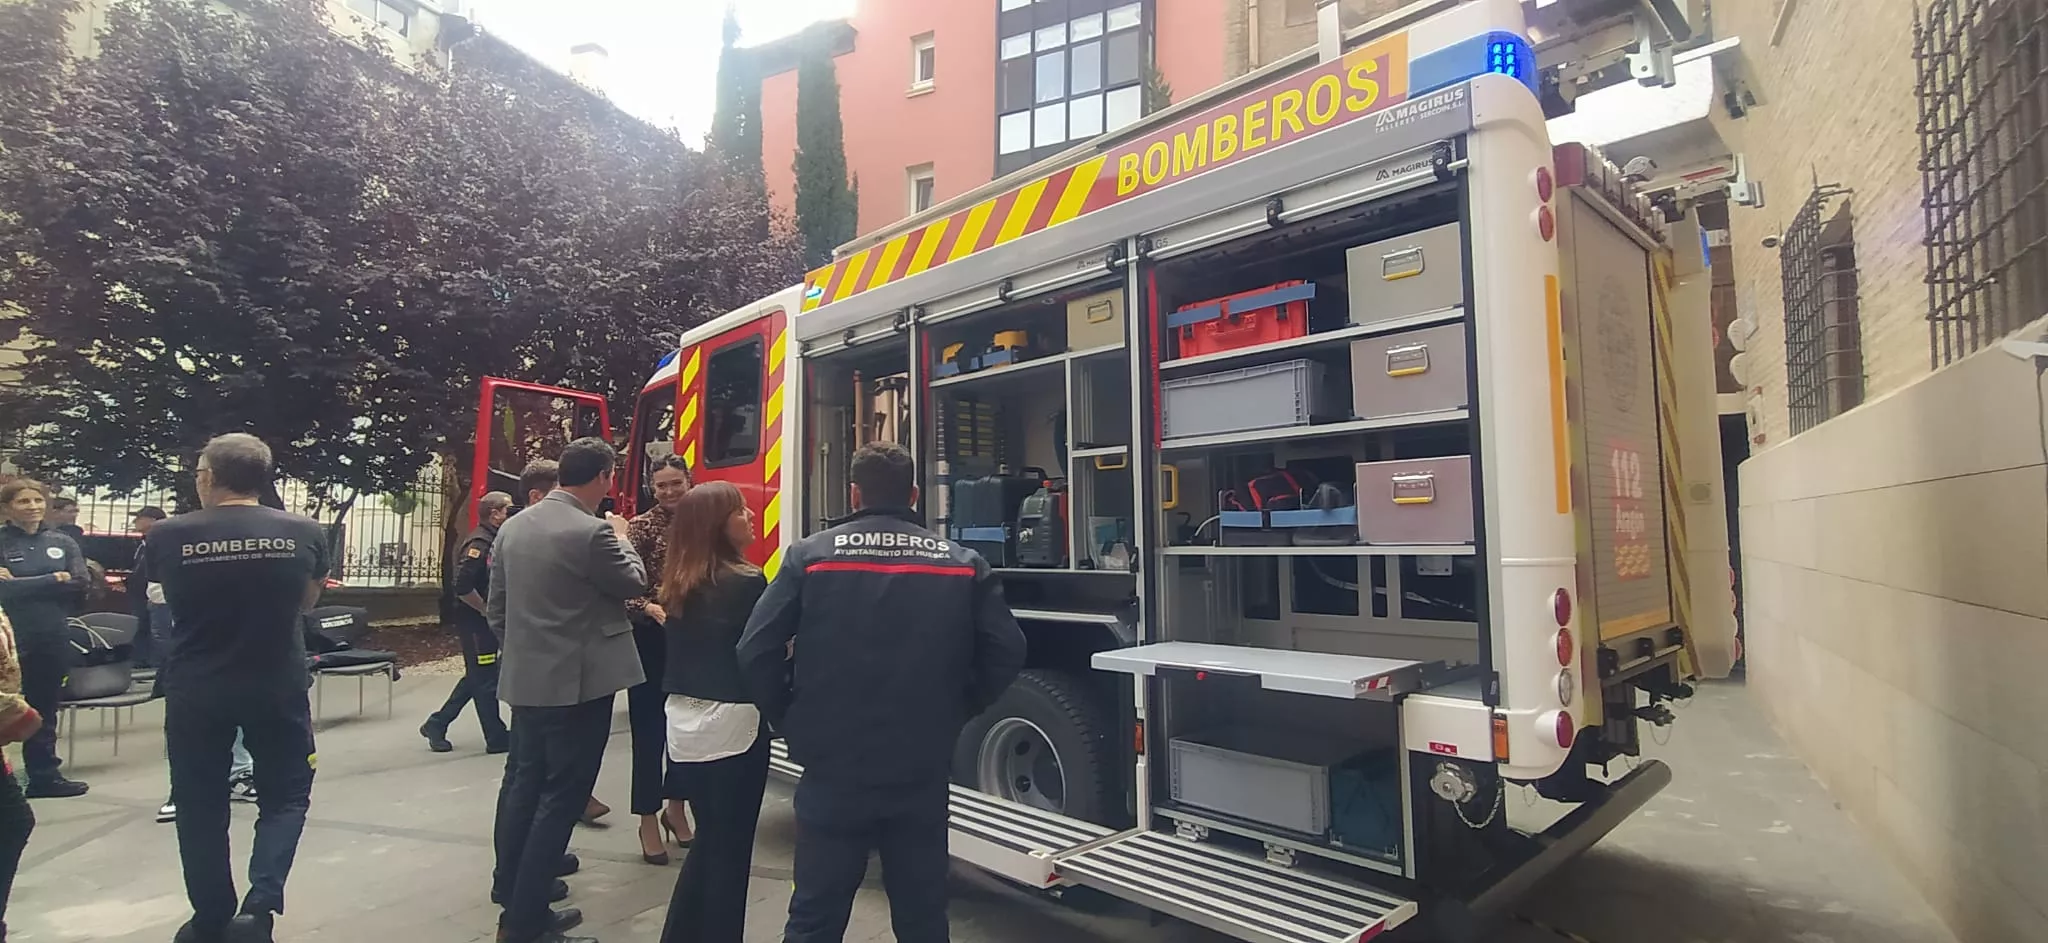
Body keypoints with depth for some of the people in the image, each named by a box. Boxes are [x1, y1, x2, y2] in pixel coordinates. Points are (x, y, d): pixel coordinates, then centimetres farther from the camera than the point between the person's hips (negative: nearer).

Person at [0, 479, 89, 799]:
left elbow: (79, 587, -4)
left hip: (53, 639, 3)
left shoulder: (63, 542, 8)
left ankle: (45, 775, 21)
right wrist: (54, 579, -13)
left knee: (44, 709, 12)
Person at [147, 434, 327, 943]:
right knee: (285, 796, 15)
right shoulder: (305, 533, -9)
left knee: (200, 805, 16)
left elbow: (168, 599, 11)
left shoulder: (168, 536, -9)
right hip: (278, 690, 0)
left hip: (195, 692, 1)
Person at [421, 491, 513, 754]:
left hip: (485, 622, 9)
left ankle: (436, 724, 30)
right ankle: (497, 739, 9)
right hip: (475, 621, -9)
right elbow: (463, 588, -27)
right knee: (486, 681, 0)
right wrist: (488, 611, -17)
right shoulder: (478, 543, -19)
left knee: (476, 678, 19)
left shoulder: (494, 541, 11)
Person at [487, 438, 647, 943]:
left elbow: (497, 606, 12)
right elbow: (634, 583, -5)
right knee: (561, 797, 1)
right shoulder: (591, 532, -20)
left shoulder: (512, 526, 6)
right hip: (579, 682, -8)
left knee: (524, 784, 20)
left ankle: (512, 889, 36)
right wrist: (621, 538, 9)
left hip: (525, 679, 8)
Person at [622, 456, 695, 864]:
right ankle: (648, 822, 14)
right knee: (649, 731, 1)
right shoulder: (641, 527, -7)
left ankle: (676, 810, 32)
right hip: (651, 640, -5)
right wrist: (651, 608, -33)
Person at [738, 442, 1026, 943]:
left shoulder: (809, 556, -4)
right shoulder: (963, 564, 0)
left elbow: (756, 652, -7)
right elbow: (1006, 653, -2)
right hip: (922, 774, 1)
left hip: (832, 771, -1)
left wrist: (793, 723, 6)